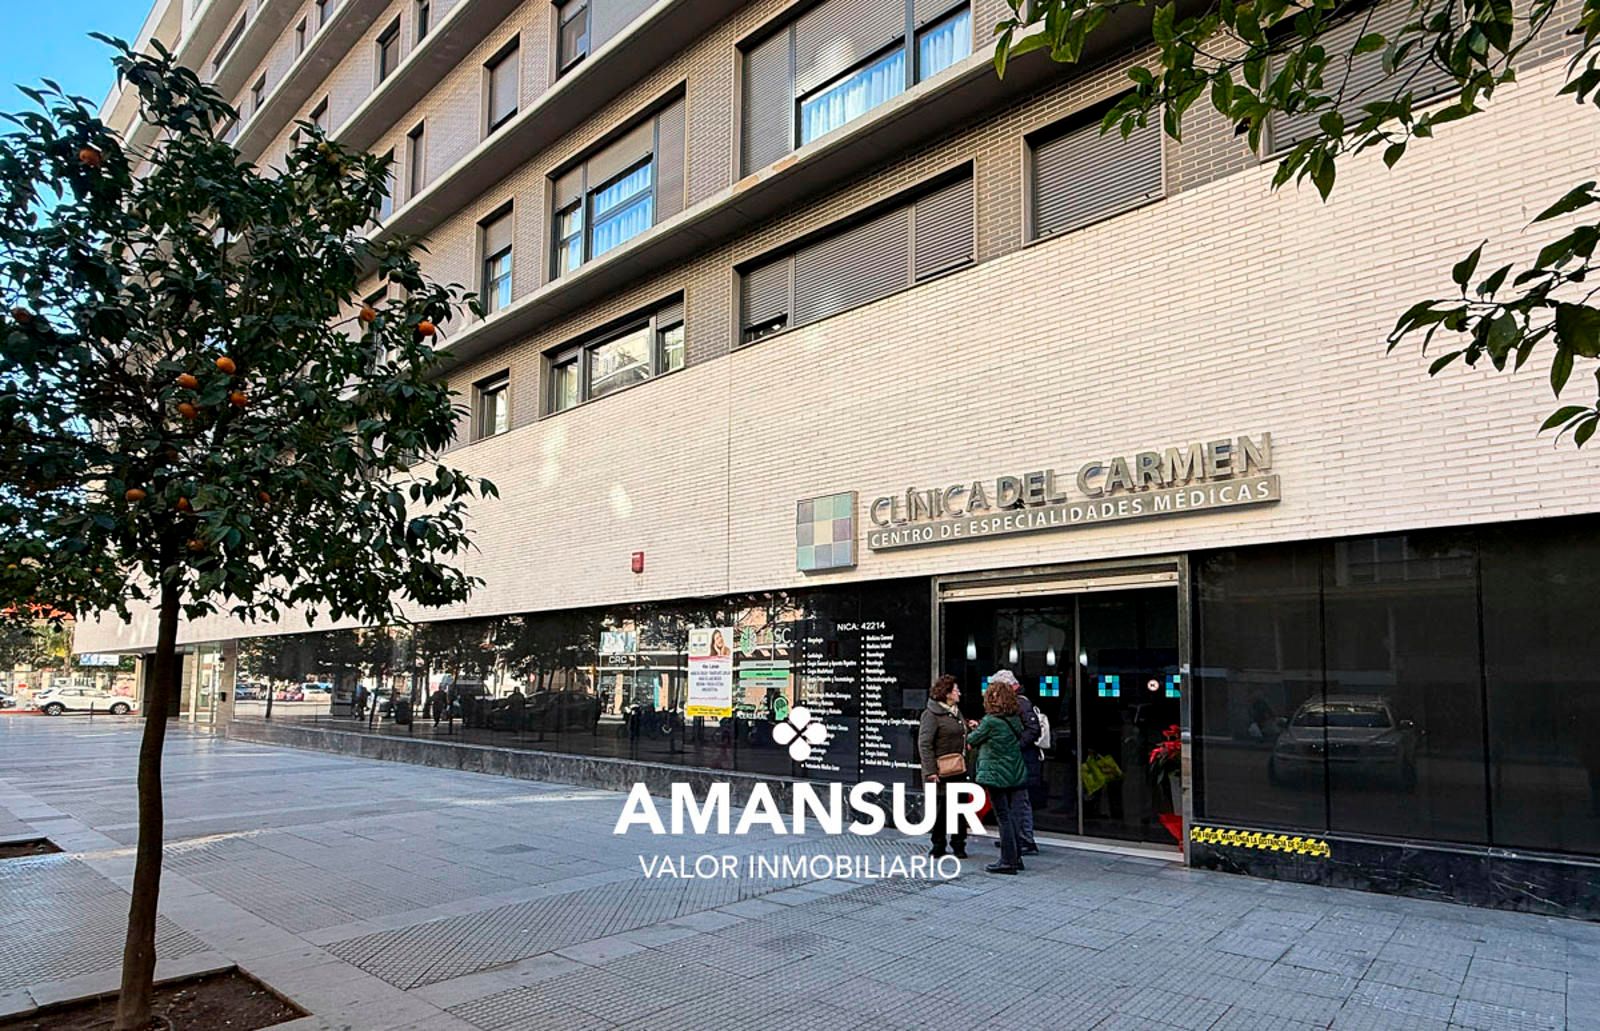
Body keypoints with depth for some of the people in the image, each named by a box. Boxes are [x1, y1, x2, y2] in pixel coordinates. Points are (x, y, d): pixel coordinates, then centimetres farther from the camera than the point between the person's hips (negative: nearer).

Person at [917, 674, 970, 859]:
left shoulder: (956, 712, 14)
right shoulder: (931, 714, -11)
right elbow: (924, 744, -15)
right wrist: (931, 771, -18)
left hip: (958, 769, 7)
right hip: (941, 771, -7)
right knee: (940, 808, 2)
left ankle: (958, 845, 18)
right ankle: (938, 846, 15)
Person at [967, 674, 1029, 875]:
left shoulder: (990, 721, -17)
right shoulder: (1015, 719, 4)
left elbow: (972, 740, -5)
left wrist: (971, 733, 20)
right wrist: (979, 727, 20)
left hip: (996, 775, -7)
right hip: (1015, 775, 7)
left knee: (1003, 817, -1)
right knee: (1011, 815, 14)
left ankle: (1008, 861, 3)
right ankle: (1016, 858, 21)